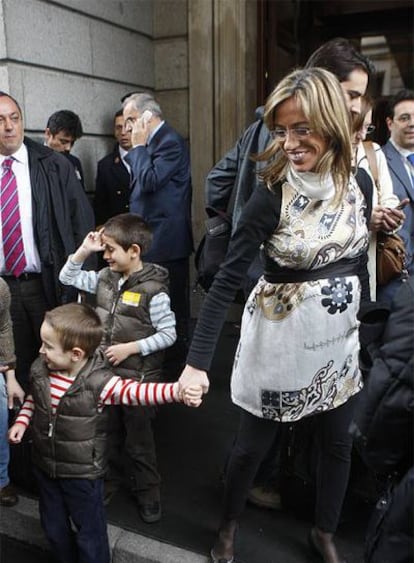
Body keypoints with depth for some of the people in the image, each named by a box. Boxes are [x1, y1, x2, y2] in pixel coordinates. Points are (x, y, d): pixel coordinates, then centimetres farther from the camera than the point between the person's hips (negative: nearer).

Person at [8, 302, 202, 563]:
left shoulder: (98, 382, -28)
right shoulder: (40, 369, -10)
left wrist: (176, 391, -52)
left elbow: (134, 391, -38)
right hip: (45, 465, 6)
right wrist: (22, 422, -1)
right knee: (54, 527, 26)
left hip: (82, 473, -5)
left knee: (89, 531, 15)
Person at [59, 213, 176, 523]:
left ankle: (148, 492, 31)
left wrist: (129, 348, -21)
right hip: (104, 371, 6)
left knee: (139, 439, 10)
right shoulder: (105, 277, -1)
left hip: (138, 377, -6)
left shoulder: (153, 290, -21)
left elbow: (169, 335, -17)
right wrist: (84, 249, -6)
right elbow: (67, 277, 8)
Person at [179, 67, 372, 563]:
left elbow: (358, 262, 9)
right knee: (253, 443, 12)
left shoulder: (358, 183, -4)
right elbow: (228, 278, -22)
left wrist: (360, 321, 14)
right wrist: (197, 360, -28)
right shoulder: (272, 194, -19)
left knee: (337, 442, 17)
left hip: (340, 336, 5)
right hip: (280, 336, -4)